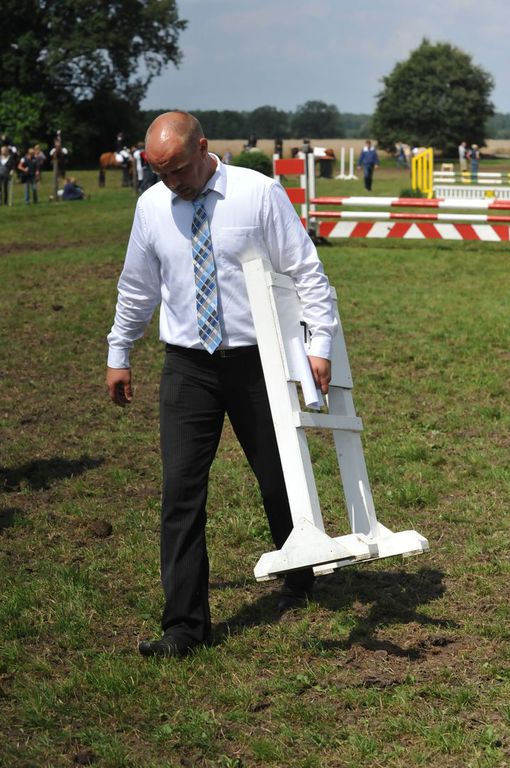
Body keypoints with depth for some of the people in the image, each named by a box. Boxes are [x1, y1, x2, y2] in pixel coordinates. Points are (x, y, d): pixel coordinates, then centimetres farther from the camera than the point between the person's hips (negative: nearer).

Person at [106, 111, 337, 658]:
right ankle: (184, 625, 1)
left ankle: (300, 579, 39)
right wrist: (119, 354, 19)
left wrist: (320, 343, -13)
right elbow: (137, 286, 15)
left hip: (255, 361, -2)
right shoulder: (151, 206, 2)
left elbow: (306, 270, -6)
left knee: (278, 478, 11)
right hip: (187, 367, 2)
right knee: (181, 490, -5)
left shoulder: (259, 193, -9)